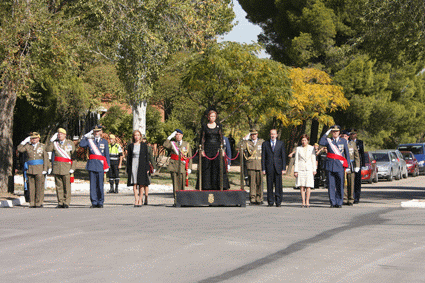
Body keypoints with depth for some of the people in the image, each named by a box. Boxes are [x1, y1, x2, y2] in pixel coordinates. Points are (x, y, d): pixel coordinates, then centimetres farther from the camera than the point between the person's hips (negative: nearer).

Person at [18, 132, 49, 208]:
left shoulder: (43, 146, 6)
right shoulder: (28, 146, 13)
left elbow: (46, 158, 1)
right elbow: (19, 149, 0)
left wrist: (45, 169, -7)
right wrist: (25, 141, 1)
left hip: (40, 169, -3)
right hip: (30, 169, 3)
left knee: (39, 187, -5)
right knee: (31, 187, 2)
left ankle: (39, 203, 0)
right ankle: (32, 203, 5)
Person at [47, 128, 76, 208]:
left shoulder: (70, 143, 5)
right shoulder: (55, 143, 11)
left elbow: (74, 157, 2)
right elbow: (47, 150, -1)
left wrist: (73, 168, -6)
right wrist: (51, 141, -5)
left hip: (66, 168, -2)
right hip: (57, 168, 2)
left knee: (67, 186, -2)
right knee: (59, 186, 4)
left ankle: (66, 203, 3)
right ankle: (60, 203, 9)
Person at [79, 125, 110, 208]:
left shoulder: (104, 142, 9)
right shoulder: (90, 140, 10)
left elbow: (107, 155, 7)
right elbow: (81, 145, -8)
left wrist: (107, 166, 1)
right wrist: (86, 136, -5)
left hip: (100, 165, -1)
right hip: (91, 165, 1)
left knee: (100, 185, -1)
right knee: (92, 184, 1)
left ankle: (100, 203, 6)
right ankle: (94, 202, 6)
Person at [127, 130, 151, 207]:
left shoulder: (144, 145, 6)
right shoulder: (130, 146, 7)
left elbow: (146, 157, 7)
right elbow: (128, 157, 8)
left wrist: (147, 168, 1)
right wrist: (128, 169, 3)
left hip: (142, 166, -1)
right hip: (133, 165, 1)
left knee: (141, 184, -2)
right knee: (134, 184, -1)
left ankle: (140, 200, 3)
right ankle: (136, 200, 3)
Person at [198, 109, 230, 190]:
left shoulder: (219, 126, 9)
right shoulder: (204, 126, 7)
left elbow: (221, 138, 7)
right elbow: (202, 139, 5)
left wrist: (222, 149, -3)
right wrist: (202, 150, -5)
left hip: (217, 148, 1)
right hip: (207, 148, 0)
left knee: (219, 166, -8)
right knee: (206, 167, -4)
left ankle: (220, 184, -6)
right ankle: (206, 185, 0)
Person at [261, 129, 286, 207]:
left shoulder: (281, 143, 8)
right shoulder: (265, 144, 9)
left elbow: (283, 156, 6)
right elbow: (263, 157, 7)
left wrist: (284, 168, -1)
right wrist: (263, 169, 0)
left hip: (278, 167, 0)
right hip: (269, 167, 0)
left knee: (278, 185, -2)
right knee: (269, 185, 1)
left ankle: (278, 202, 5)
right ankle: (270, 202, 7)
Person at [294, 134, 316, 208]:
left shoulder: (311, 148, 7)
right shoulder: (298, 149, 8)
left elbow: (313, 160, 6)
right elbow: (296, 160, 7)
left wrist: (314, 170, -1)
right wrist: (295, 171, 0)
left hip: (309, 169, -1)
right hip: (300, 169, 1)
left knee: (308, 186, -5)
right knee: (302, 186, -3)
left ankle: (307, 202, -2)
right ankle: (303, 202, 0)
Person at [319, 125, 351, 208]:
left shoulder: (343, 141, 11)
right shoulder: (328, 141, 10)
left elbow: (347, 154, 12)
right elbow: (320, 143, -12)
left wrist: (347, 165, 4)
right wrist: (326, 133, -9)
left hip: (340, 165, 0)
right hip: (330, 166, 1)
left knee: (340, 185, -3)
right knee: (331, 185, -1)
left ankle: (339, 203, 2)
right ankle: (332, 202, 4)